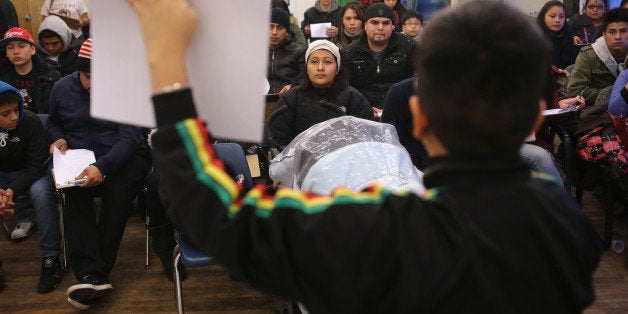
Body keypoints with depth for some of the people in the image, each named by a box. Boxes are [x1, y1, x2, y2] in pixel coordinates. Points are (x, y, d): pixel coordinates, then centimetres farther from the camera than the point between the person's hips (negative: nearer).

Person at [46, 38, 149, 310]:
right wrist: (58, 139, -1)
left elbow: (130, 137, -18)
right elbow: (53, 122, 24)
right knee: (74, 195, -31)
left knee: (119, 192, -35)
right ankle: (95, 277, -39)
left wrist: (103, 166, -34)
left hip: (123, 157, -3)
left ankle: (90, 274, -27)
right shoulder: (62, 88, 4)